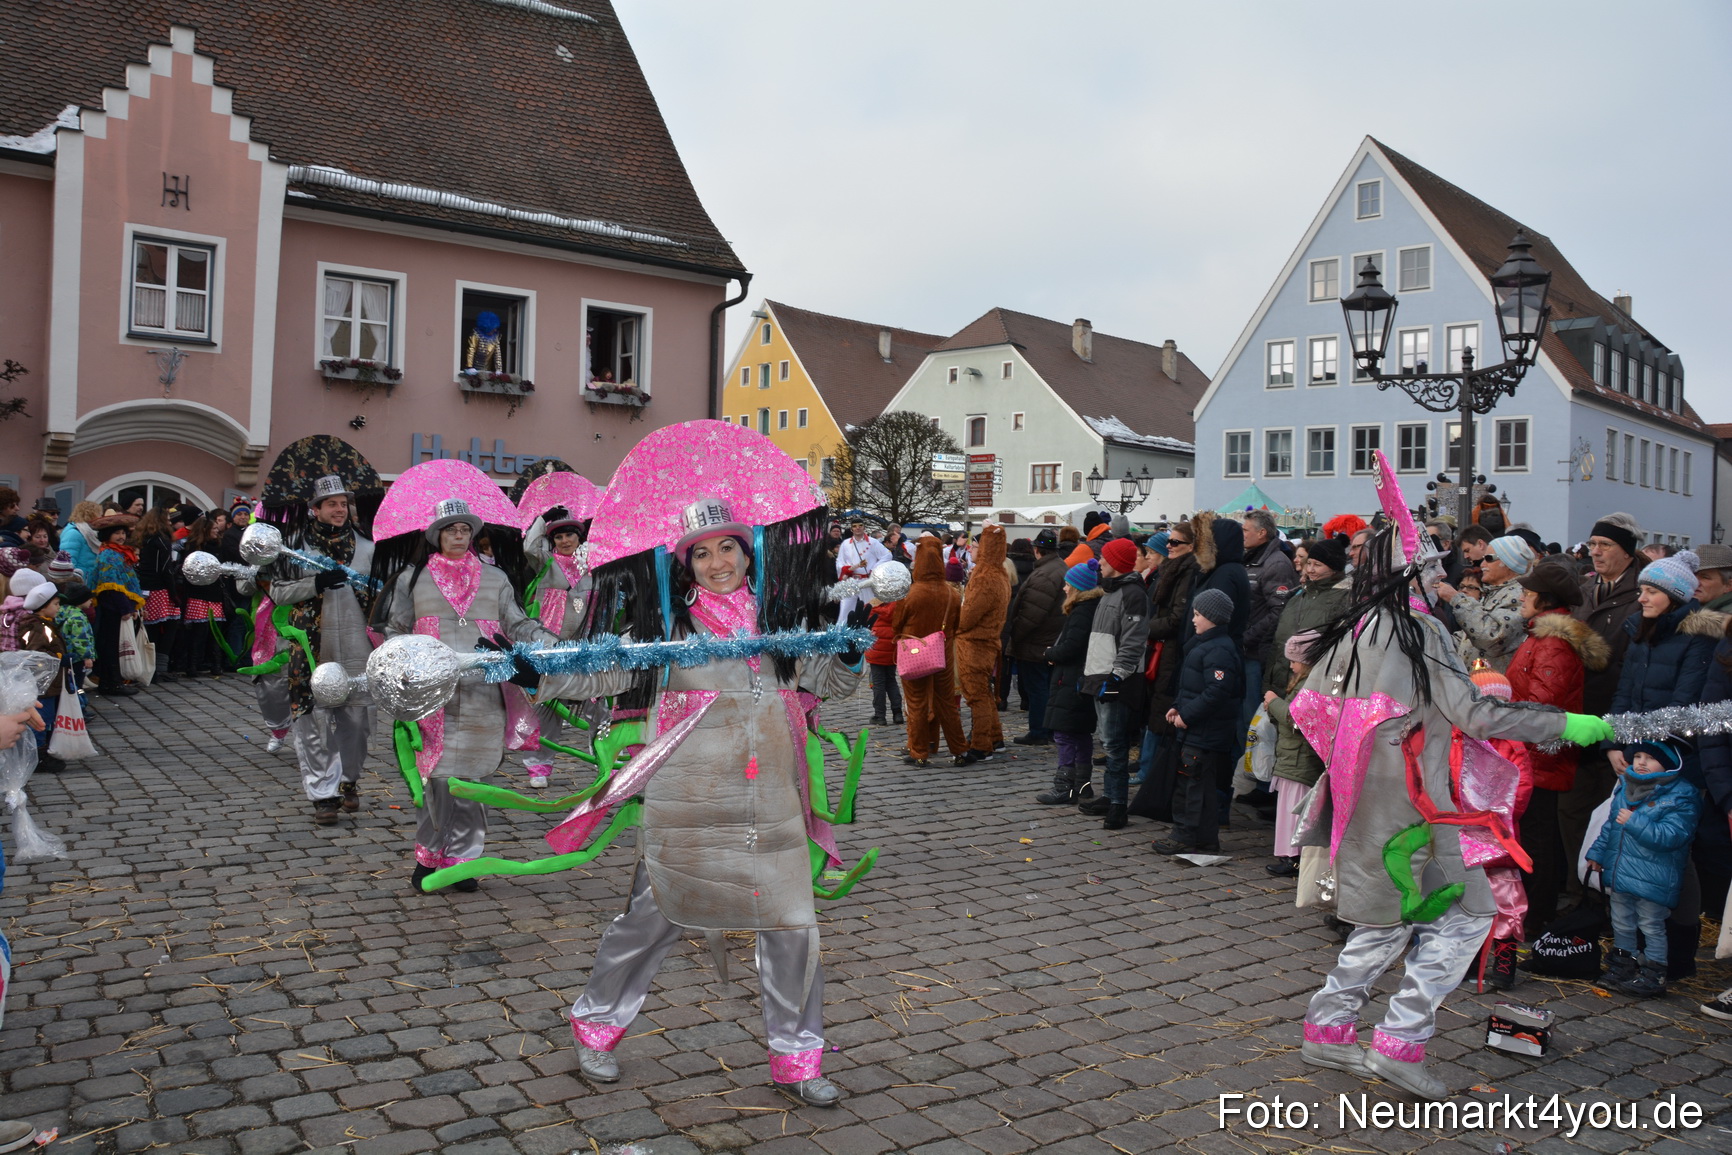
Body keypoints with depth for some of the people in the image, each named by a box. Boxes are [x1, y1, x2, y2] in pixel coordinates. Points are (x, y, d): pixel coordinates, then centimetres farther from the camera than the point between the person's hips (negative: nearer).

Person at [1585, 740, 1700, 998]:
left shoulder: (1680, 796, -16)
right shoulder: (1626, 787, 6)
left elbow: (1671, 836, -26)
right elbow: (1611, 824, 18)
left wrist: (1634, 822, -27)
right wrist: (1597, 853, 19)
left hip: (1652, 878, -7)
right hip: (1620, 873, 7)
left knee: (1651, 927, 5)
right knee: (1622, 924, 19)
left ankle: (1654, 976, 15)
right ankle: (1623, 966, 32)